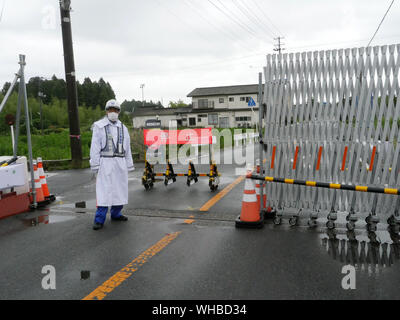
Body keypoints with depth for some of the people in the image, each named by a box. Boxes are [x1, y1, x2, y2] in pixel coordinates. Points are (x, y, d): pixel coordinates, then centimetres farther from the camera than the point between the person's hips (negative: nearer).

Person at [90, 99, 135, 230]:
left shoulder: (123, 128, 17)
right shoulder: (99, 126, 3)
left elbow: (127, 149, 18)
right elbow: (95, 147, -2)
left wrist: (129, 165, 13)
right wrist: (95, 165, -10)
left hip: (120, 163, 5)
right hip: (106, 163, -5)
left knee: (120, 189, 9)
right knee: (104, 190, -9)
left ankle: (116, 214, 23)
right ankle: (99, 219, -4)